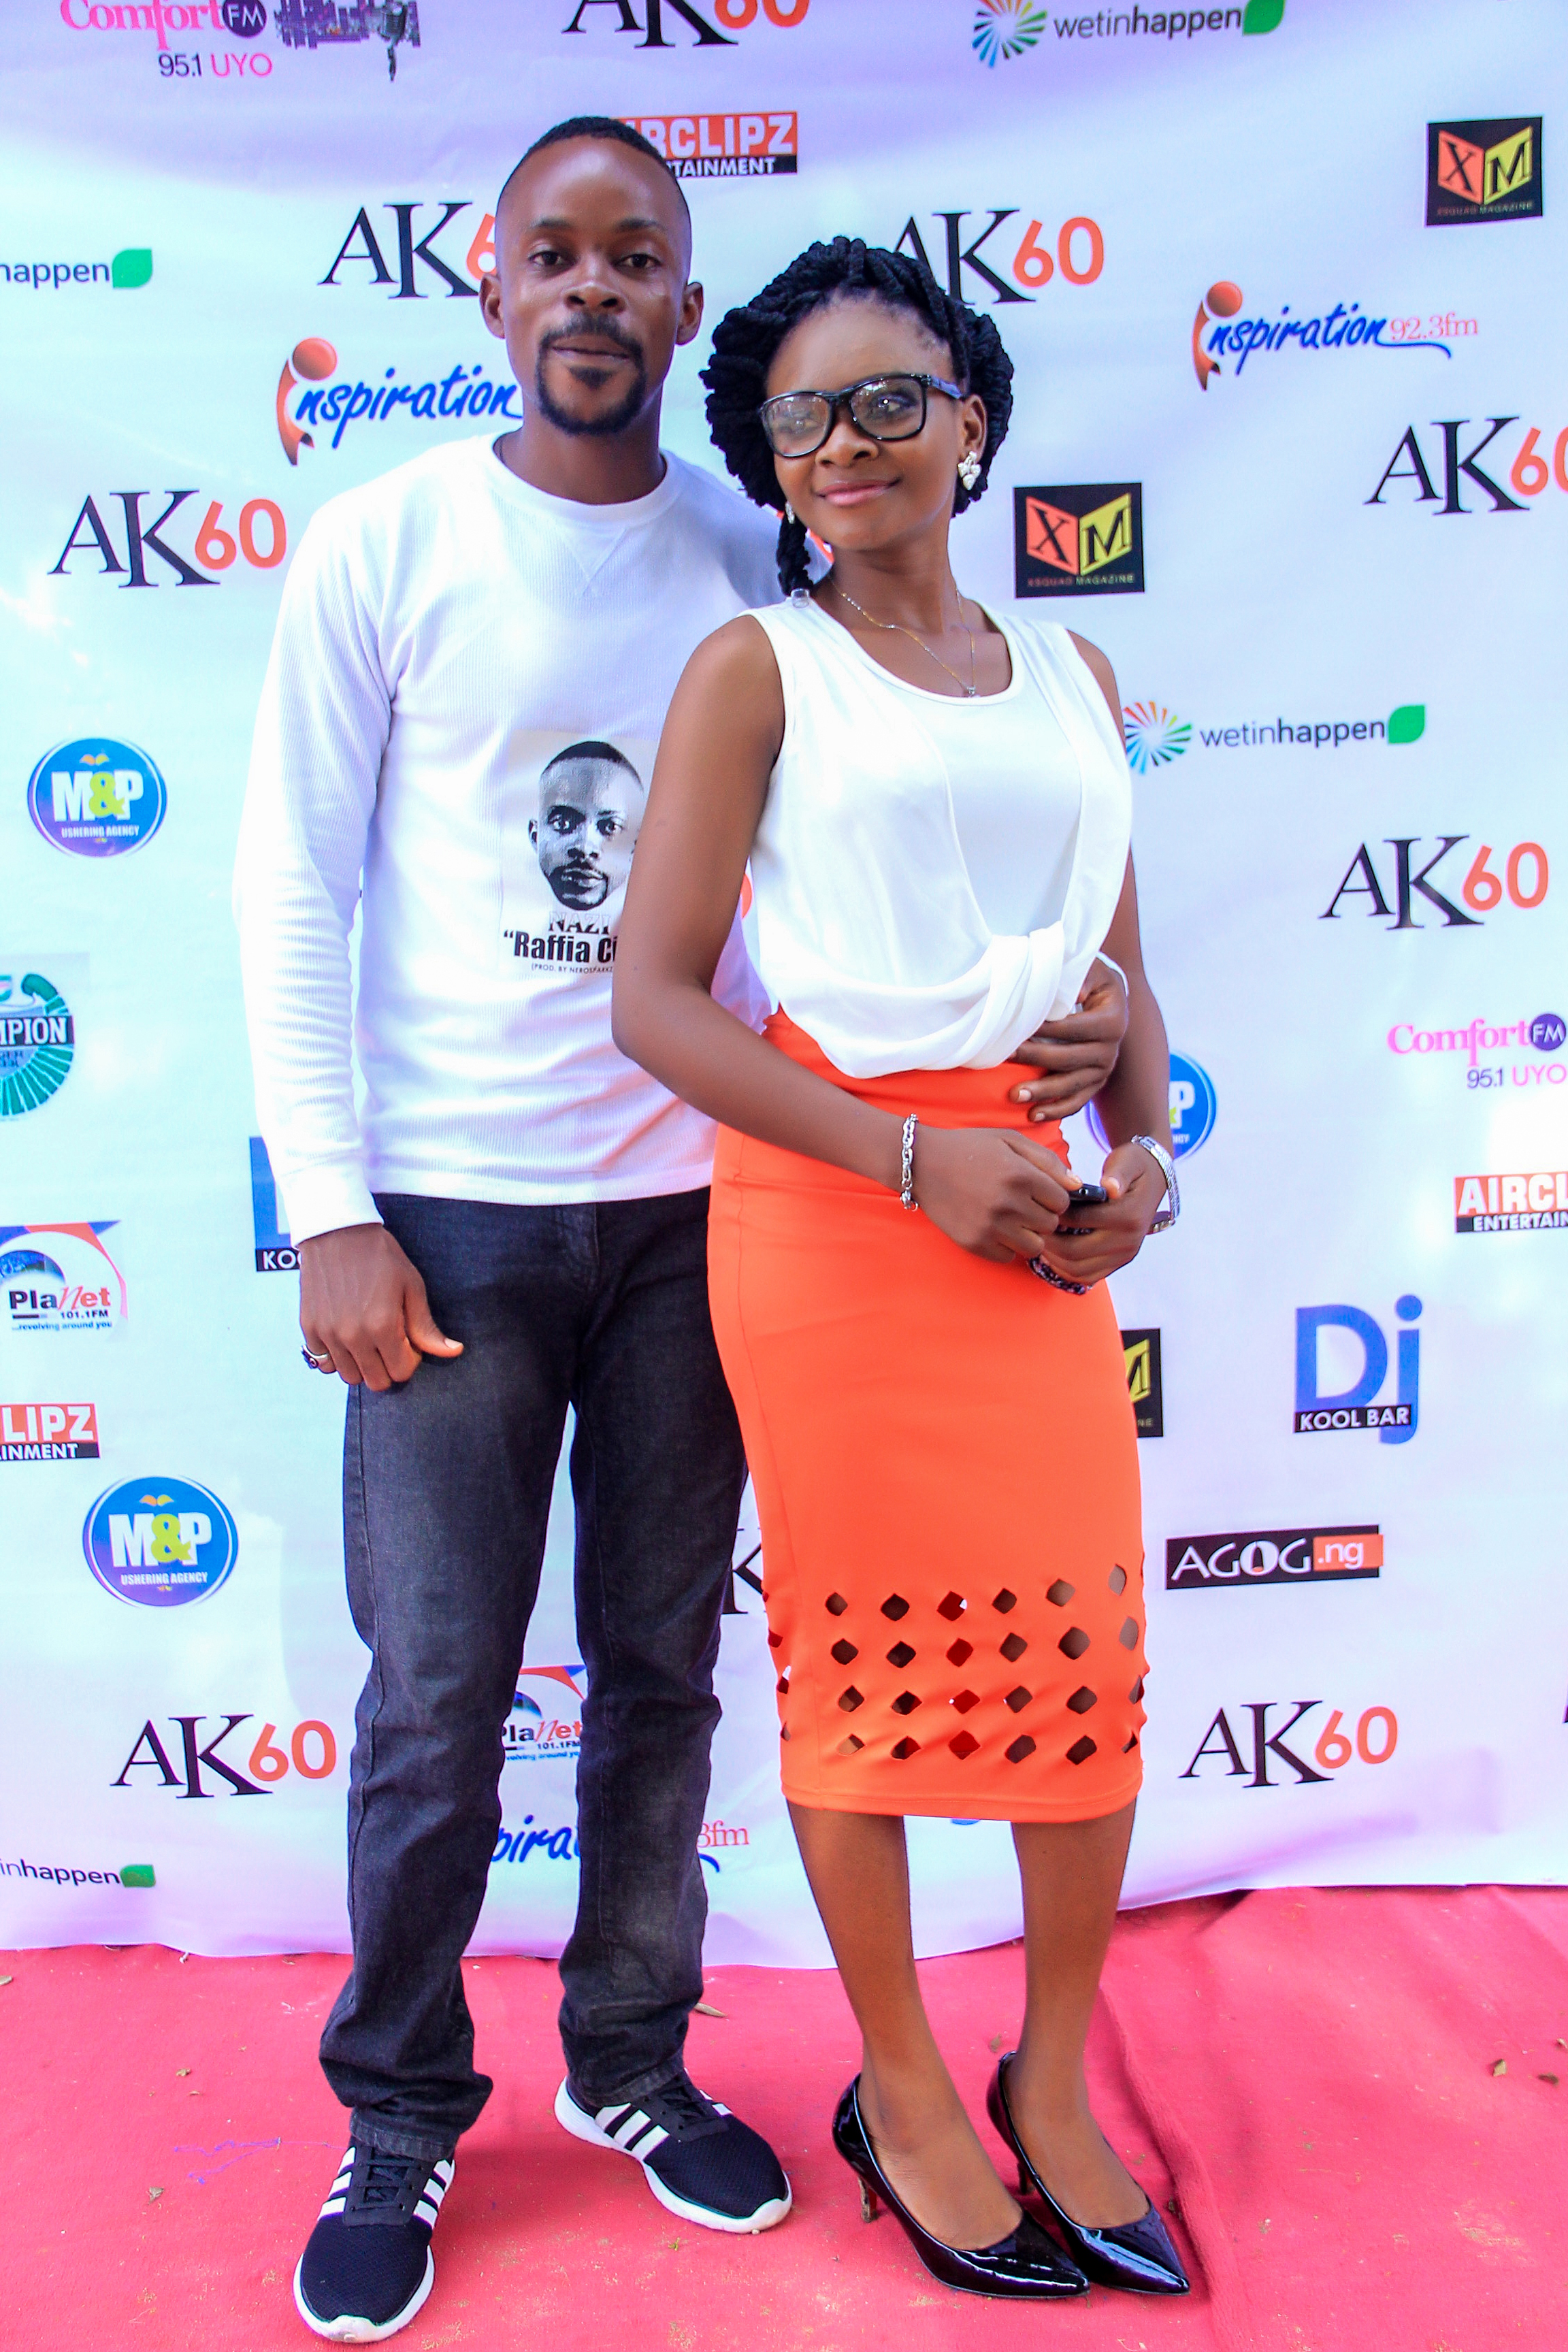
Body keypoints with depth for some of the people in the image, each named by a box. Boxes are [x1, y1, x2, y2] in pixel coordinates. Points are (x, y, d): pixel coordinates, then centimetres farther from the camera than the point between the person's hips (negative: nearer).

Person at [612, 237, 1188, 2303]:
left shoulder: (1071, 677, 13)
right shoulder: (756, 671, -1)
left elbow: (1123, 975, 17)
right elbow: (659, 1000, -8)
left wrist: (1143, 1155, -2)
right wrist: (921, 1158, -16)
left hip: (1042, 1224, 5)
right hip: (833, 1209, -4)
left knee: (1086, 1653, 9)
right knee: (869, 1662, 6)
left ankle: (1054, 2084, 33)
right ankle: (903, 2094, 30)